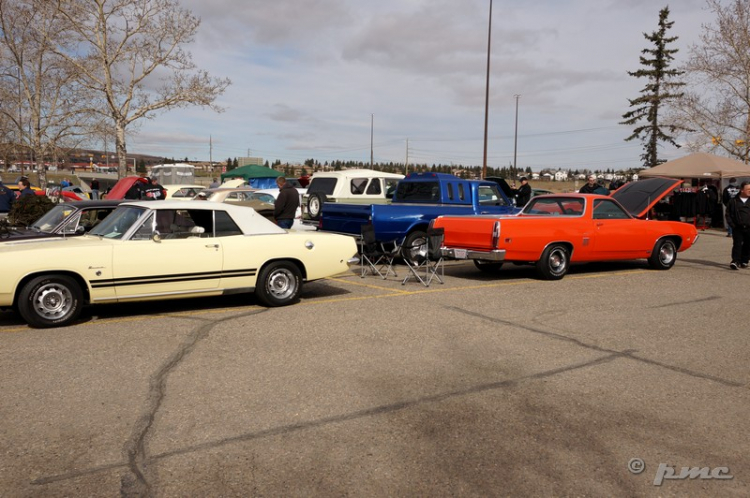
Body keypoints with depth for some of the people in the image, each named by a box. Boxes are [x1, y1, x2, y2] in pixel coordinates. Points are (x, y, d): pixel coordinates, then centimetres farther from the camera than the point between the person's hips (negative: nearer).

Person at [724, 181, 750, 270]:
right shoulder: (733, 201, 3)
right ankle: (735, 261, -9)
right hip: (737, 228, -2)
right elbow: (728, 214, 7)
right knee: (737, 244, -7)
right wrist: (731, 224, -3)